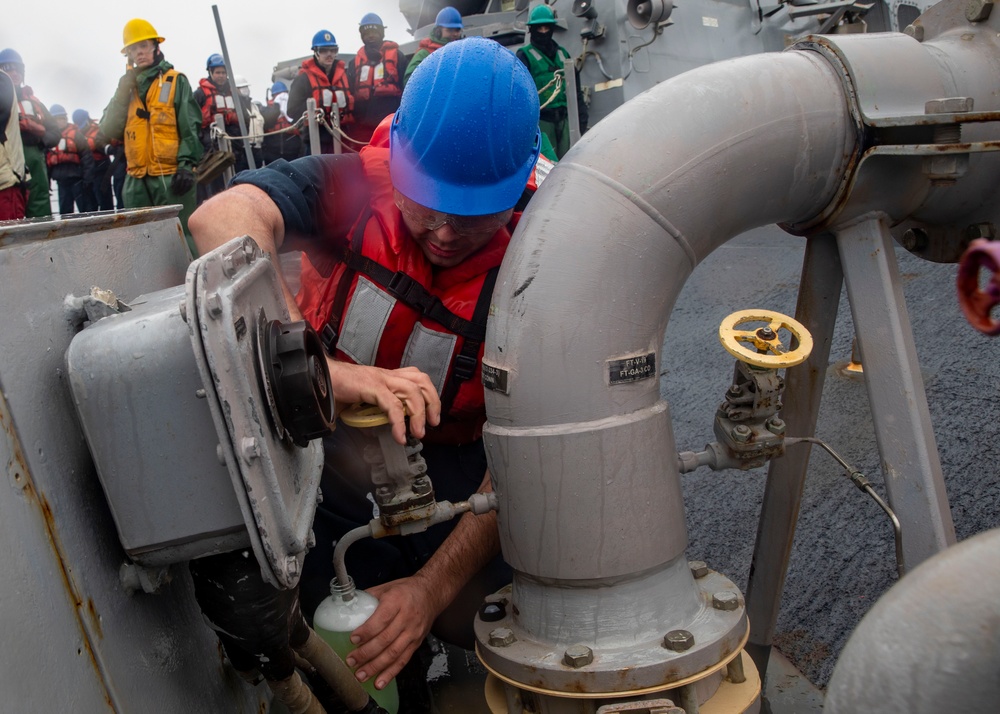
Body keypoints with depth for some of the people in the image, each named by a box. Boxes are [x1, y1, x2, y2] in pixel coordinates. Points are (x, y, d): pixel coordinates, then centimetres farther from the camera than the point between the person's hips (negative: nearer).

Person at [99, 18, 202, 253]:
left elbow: (190, 127, -3)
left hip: (171, 176, -5)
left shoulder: (176, 81, 3)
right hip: (137, 180, 5)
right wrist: (125, 87, 0)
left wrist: (186, 165, -13)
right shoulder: (127, 86, 16)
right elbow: (108, 130, 6)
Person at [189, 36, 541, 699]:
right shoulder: (356, 185, -17)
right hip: (324, 454, 0)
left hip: (448, 472, 1)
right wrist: (325, 370, -49)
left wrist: (433, 587, -30)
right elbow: (222, 219, -36)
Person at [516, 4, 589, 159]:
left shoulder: (562, 53, 20)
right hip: (541, 119, -5)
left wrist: (582, 115, 15)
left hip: (565, 117, 5)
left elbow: (576, 87, 22)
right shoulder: (525, 56, 4)